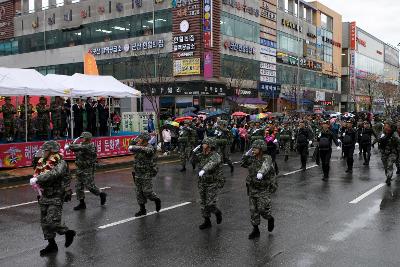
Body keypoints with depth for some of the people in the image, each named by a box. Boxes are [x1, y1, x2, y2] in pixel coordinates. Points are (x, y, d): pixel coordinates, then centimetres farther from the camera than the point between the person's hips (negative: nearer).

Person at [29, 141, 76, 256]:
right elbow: (37, 174, 15)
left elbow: (54, 174, -32)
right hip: (44, 197, 8)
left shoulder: (60, 163, -15)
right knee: (44, 222, 11)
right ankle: (52, 245, 25)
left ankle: (68, 233, 15)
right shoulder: (42, 162, 8)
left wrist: (37, 179, -34)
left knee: (52, 222, -12)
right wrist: (35, 181, -6)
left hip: (56, 197, -8)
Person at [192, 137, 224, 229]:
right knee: (203, 203, 10)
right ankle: (207, 221, 25)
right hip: (202, 182, 7)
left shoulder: (215, 156, -17)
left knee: (210, 204, -10)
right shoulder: (202, 155, 6)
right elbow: (195, 160, 23)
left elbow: (211, 164, -37)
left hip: (214, 183, -7)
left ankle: (217, 212, 22)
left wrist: (204, 170, -55)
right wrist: (195, 152, 4)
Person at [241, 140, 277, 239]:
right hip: (252, 188, 6)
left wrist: (261, 172, -57)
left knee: (262, 209, -9)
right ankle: (255, 230, 20)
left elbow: (266, 166, -36)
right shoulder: (252, 159, 3)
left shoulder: (267, 158, -14)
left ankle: (270, 219, 24)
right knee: (253, 210, 8)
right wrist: (247, 154, 0)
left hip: (264, 189, -6)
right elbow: (243, 164, 14)